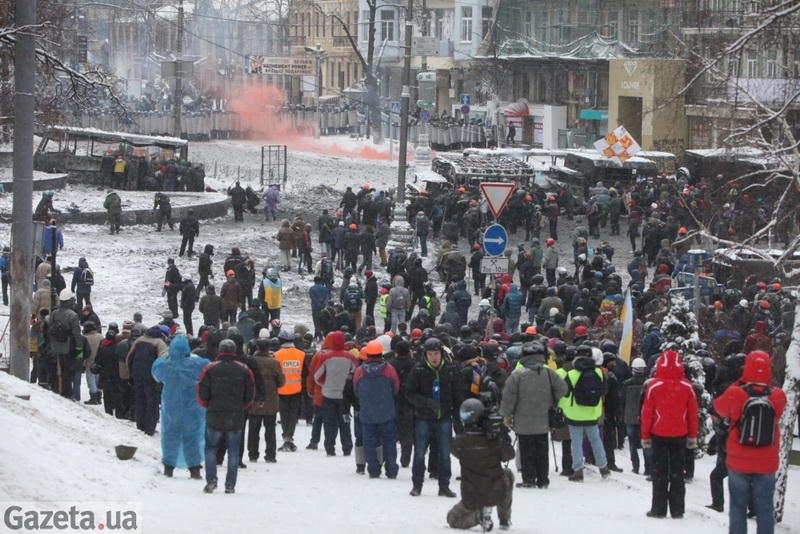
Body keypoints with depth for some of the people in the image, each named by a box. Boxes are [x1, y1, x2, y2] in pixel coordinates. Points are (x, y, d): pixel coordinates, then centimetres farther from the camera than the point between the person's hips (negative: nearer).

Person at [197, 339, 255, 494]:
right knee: (233, 451, 7)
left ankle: (211, 481, -1)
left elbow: (202, 395, -3)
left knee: (211, 448, 10)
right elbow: (250, 395, 4)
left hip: (214, 417, -1)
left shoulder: (209, 369, -4)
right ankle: (230, 485, 4)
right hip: (236, 417, 1)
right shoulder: (244, 370, 1)